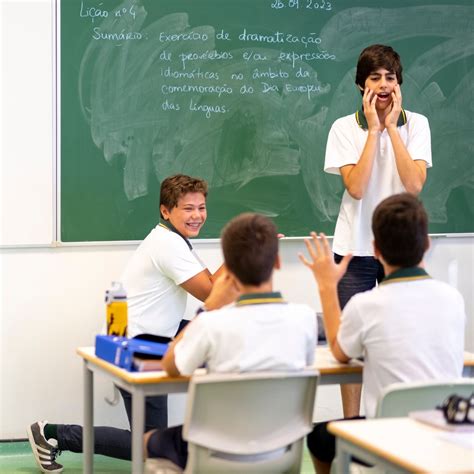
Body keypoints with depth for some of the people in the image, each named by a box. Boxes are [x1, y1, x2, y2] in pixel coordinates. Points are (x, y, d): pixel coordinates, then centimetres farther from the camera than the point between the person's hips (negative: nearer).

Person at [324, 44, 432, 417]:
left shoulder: (416, 124, 0)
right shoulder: (345, 128, -2)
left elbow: (414, 184, -14)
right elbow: (356, 187, -16)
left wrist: (392, 127, -13)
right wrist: (374, 129, -14)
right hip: (356, 247, -1)